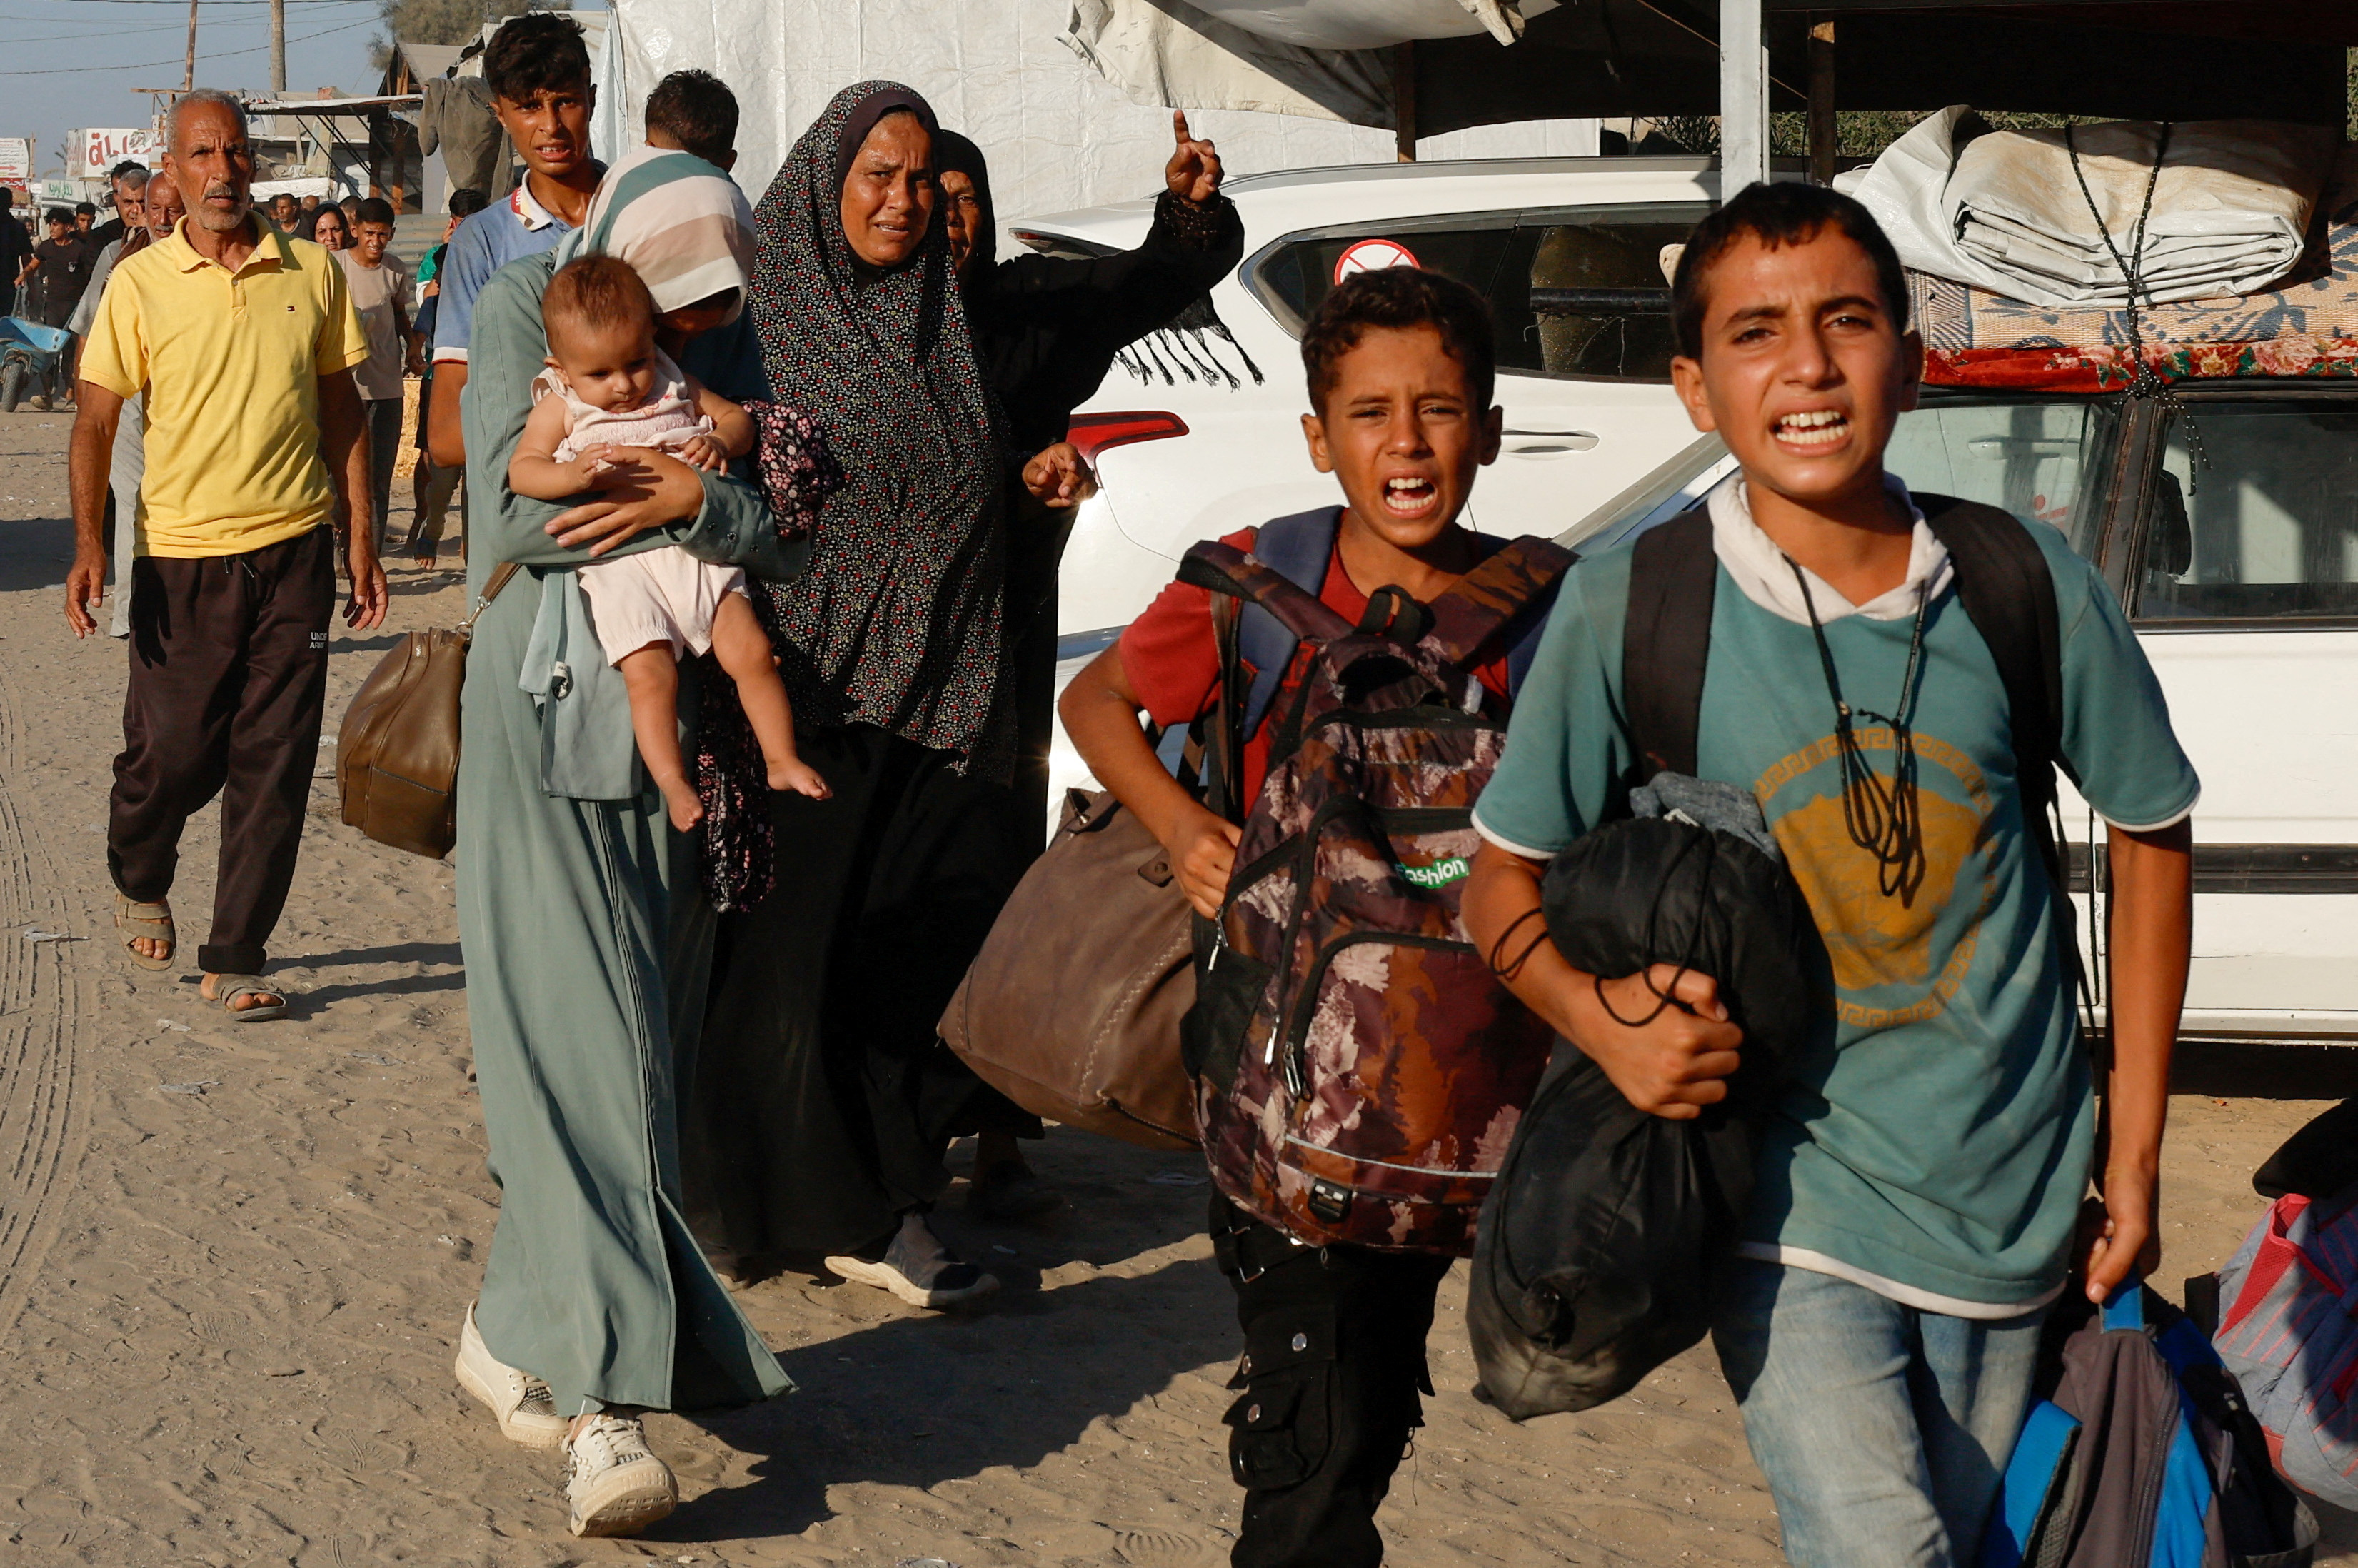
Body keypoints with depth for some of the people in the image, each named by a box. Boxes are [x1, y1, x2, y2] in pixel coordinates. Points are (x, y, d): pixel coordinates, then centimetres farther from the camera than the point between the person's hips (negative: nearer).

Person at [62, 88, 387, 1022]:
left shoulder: (312, 273, 5)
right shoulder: (139, 284, -1)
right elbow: (95, 422, -1)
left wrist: (360, 539, 9)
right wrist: (89, 544, -13)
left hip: (294, 551, 2)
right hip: (182, 555, -2)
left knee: (273, 767, 1)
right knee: (172, 754, 3)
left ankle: (236, 960, 11)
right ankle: (139, 883, 35)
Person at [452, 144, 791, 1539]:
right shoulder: (525, 312, 1)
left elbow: (793, 539, 2)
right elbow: (522, 507, -12)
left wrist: (698, 498, -19)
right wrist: (740, 463, -10)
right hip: (543, 728, -5)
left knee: (634, 1038, 6)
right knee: (581, 1038, -13)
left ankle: (516, 1330, 22)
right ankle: (604, 1405, -21)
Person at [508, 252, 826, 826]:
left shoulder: (675, 387, 16)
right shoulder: (562, 408, 7)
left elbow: (738, 418, 21)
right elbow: (520, 470, -3)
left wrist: (720, 442, -4)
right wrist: (573, 475, -23)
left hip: (698, 552, 3)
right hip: (620, 567, -3)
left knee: (751, 651, -6)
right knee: (650, 672, -20)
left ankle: (782, 760, 7)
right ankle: (671, 781, -12)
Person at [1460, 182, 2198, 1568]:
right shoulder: (1629, 611, -11)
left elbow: (2150, 830, 8)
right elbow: (1503, 879, 2)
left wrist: (2135, 1147, 7)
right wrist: (1601, 1017, -19)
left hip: (2014, 1195, 3)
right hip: (1788, 1193, -3)